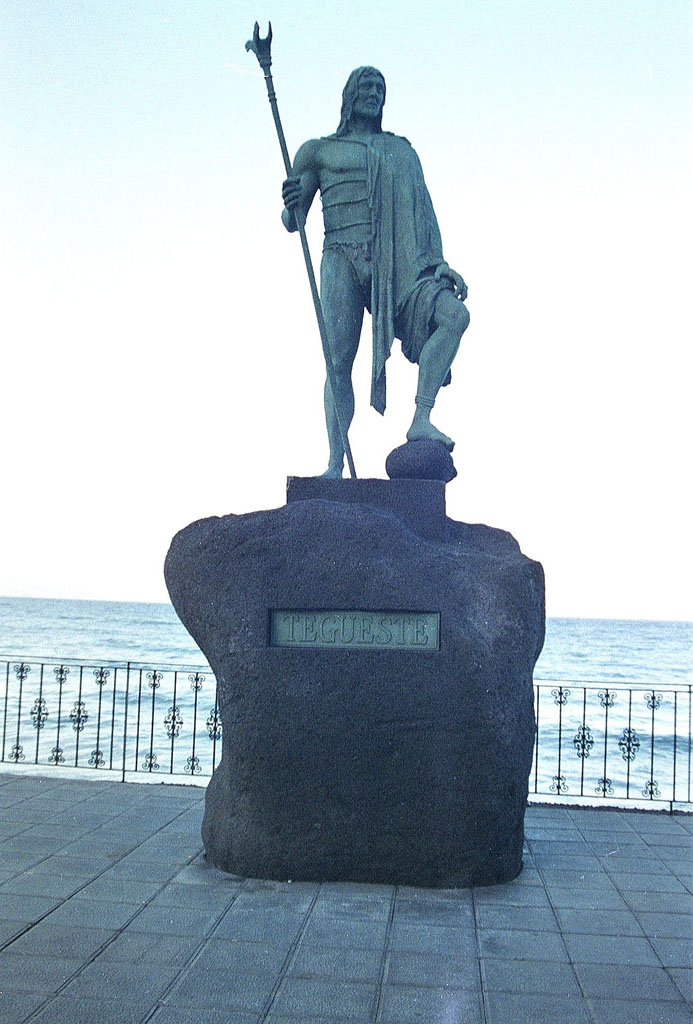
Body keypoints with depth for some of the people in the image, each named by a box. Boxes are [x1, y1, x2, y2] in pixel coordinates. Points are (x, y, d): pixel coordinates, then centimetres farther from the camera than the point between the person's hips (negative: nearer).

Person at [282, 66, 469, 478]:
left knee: (455, 314, -21)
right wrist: (292, 204, -13)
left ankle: (421, 422, -21)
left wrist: (438, 262, 3)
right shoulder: (319, 151, 16)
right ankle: (336, 463, -6)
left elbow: (425, 209, 18)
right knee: (339, 360, -12)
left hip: (397, 264, 2)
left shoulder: (402, 150, 25)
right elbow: (292, 222, 12)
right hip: (344, 259, -2)